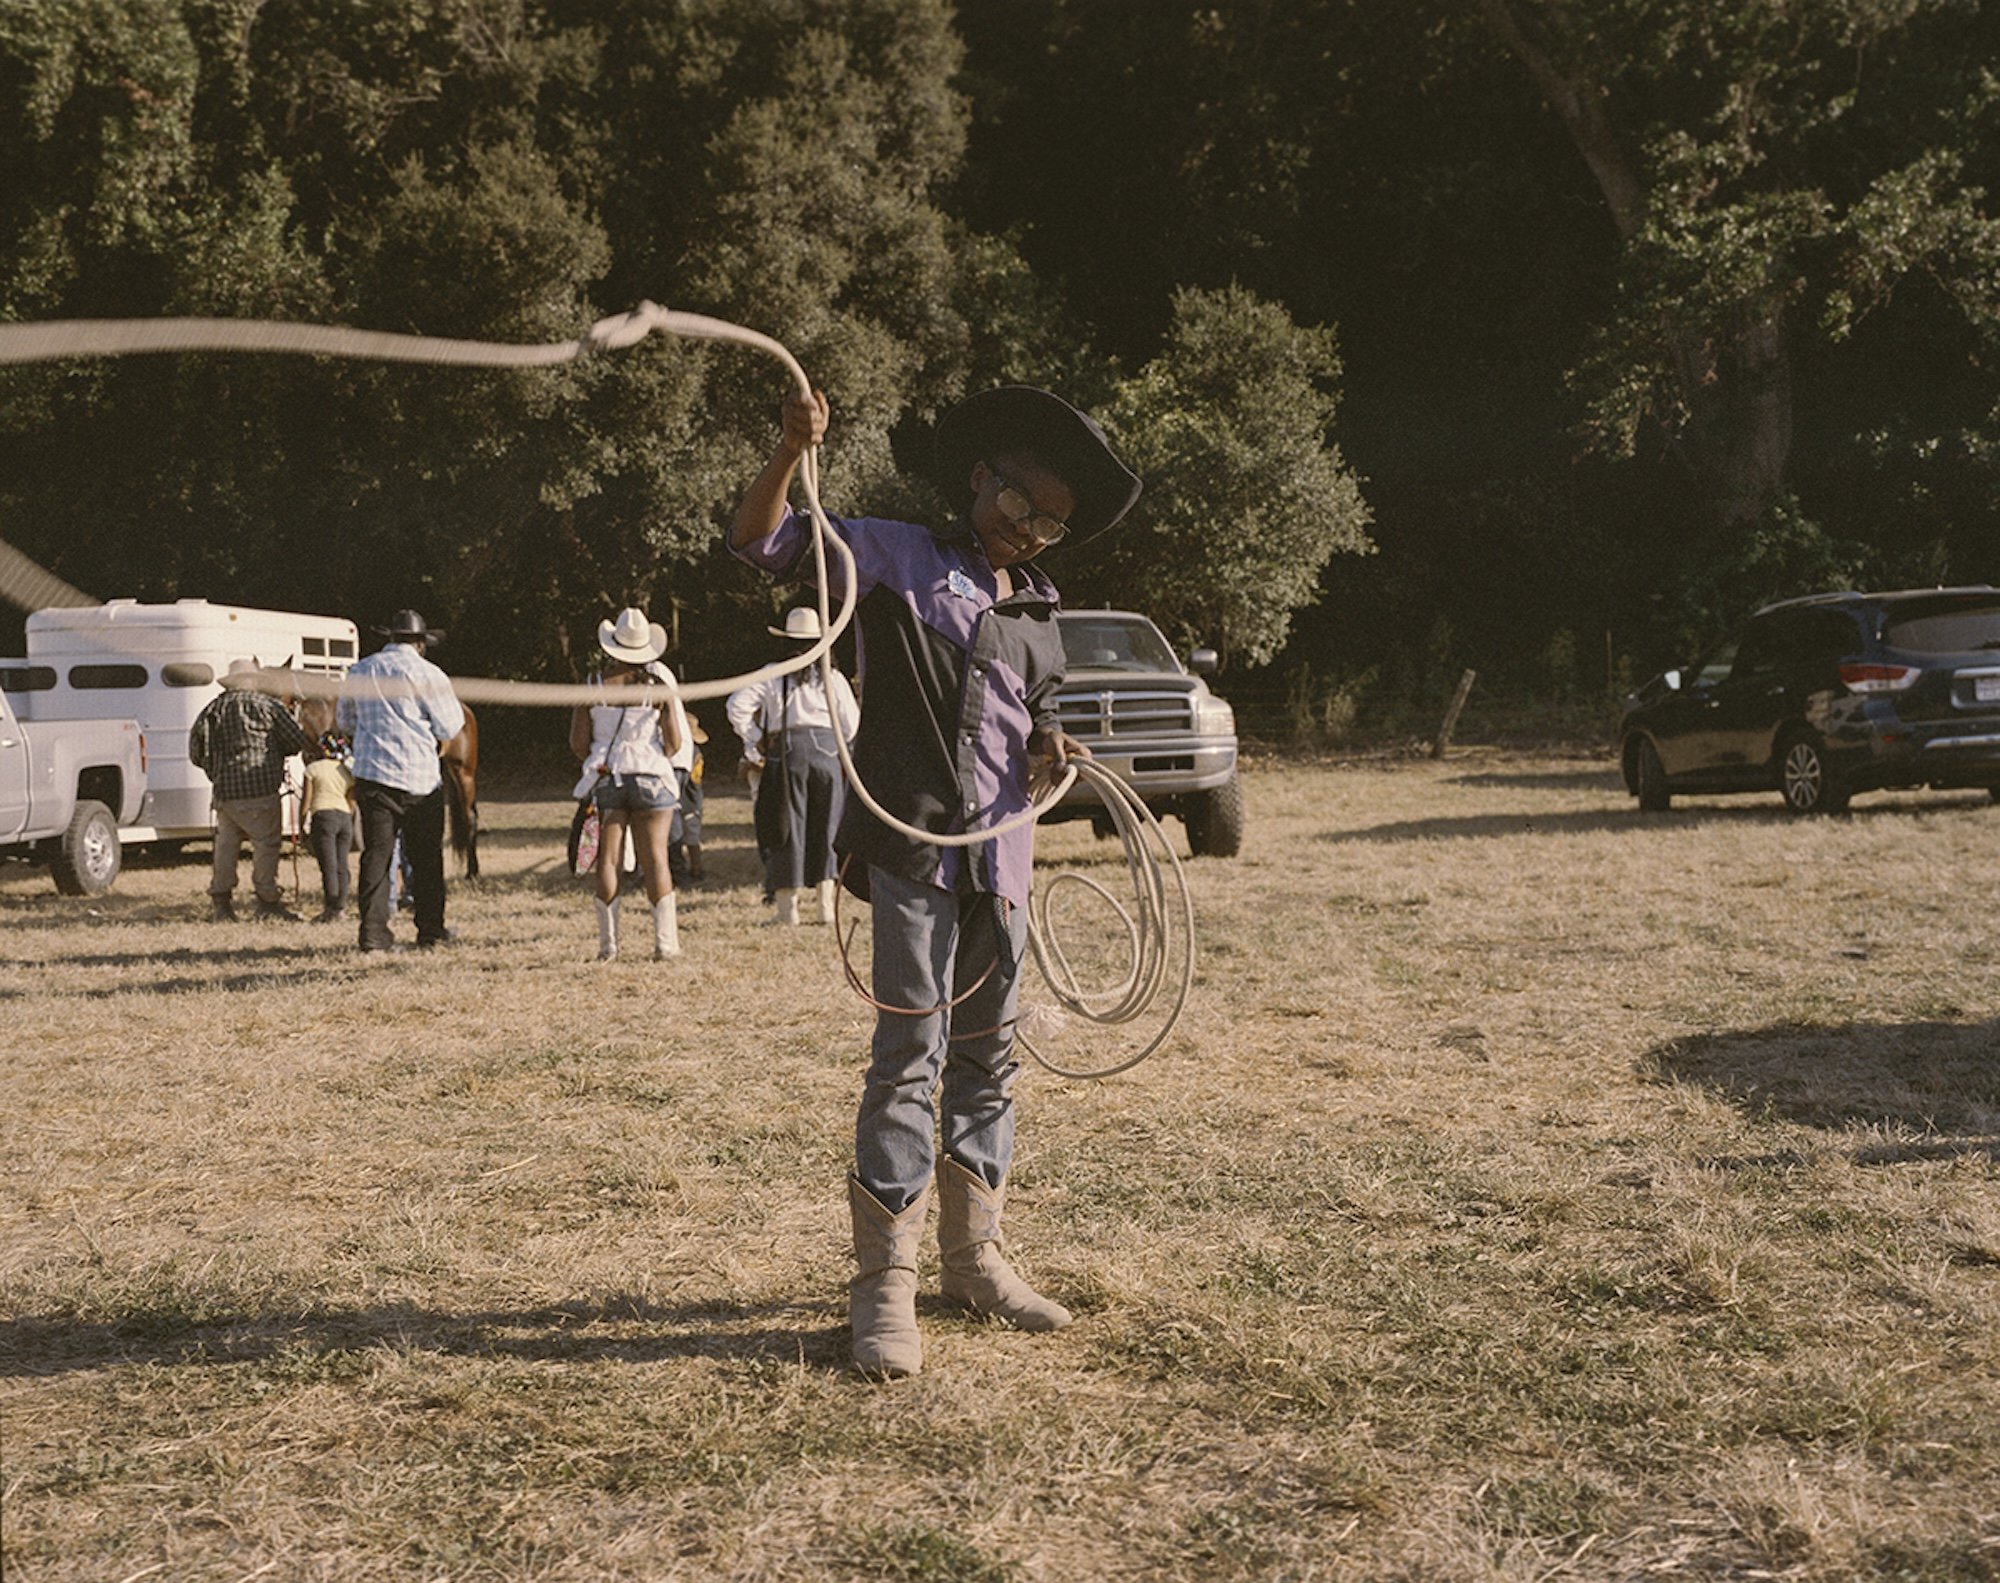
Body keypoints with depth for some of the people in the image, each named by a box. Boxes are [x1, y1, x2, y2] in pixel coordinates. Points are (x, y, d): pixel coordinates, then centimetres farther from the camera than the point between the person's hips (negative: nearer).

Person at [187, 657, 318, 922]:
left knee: (226, 845, 13)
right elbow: (297, 739, 0)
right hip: (260, 789, -5)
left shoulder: (214, 708, 12)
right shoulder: (267, 705, -2)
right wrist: (317, 753, 19)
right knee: (266, 843, -1)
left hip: (225, 791, 5)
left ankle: (220, 902, 16)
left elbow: (196, 752, 12)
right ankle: (267, 901, -2)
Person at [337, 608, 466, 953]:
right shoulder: (428, 675, -5)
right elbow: (448, 728, -2)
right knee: (426, 857, 8)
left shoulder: (359, 672, 9)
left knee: (376, 853, 4)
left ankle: (373, 932, -3)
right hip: (420, 776, -3)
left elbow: (345, 721, 20)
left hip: (371, 774, 3)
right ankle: (430, 931, 13)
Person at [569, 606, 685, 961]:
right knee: (654, 858, 1)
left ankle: (608, 943, 5)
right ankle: (665, 941, -2)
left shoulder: (592, 688, -2)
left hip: (606, 781, 1)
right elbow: (674, 740, -5)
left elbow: (578, 742, -1)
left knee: (607, 860, 6)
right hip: (651, 777, -1)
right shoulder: (659, 686, -5)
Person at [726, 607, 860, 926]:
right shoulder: (833, 678, 8)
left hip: (786, 754, -2)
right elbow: (850, 727, 8)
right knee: (825, 830, 11)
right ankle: (826, 904, 9)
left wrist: (755, 741, 3)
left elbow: (737, 706, -6)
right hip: (828, 752, 2)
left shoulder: (772, 677, 3)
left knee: (787, 829, 4)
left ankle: (788, 907, 5)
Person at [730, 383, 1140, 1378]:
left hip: (999, 853, 7)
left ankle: (974, 1258, 26)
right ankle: (884, 1287, -4)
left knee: (985, 1055, 13)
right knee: (909, 1057, -10)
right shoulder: (897, 557, 2)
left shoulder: (1037, 611, 19)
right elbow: (759, 543, -5)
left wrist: (1050, 748, 1)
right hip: (913, 845, -6)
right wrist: (791, 452, -22)